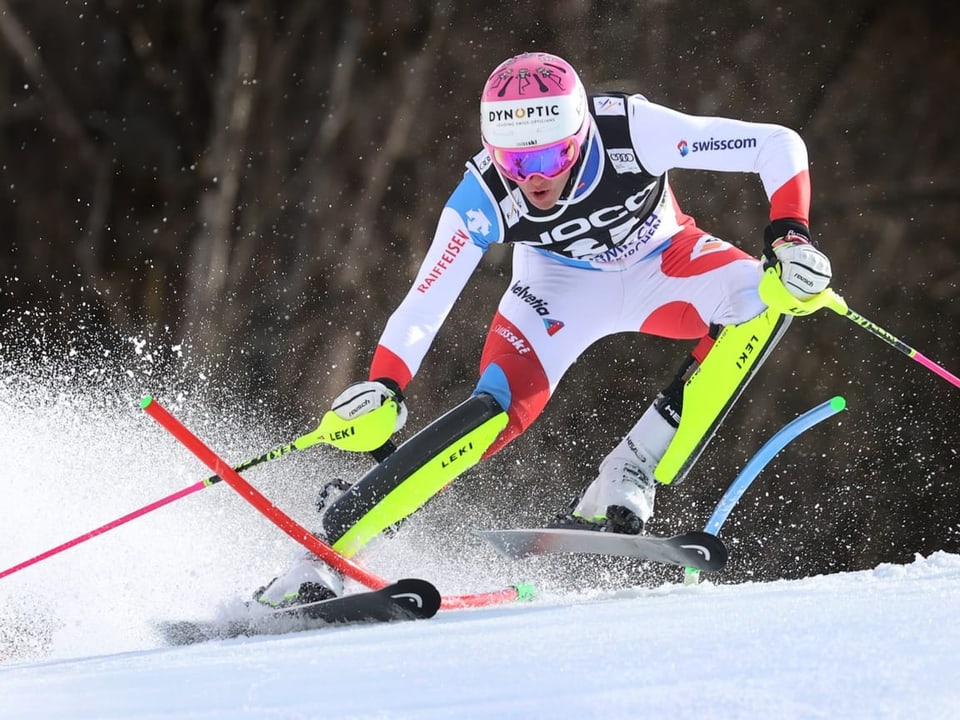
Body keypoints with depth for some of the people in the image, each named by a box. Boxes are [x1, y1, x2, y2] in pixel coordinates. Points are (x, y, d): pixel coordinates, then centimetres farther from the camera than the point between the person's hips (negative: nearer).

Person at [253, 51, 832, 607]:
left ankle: (624, 486, -25)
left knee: (763, 300, -29)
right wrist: (383, 388, -39)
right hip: (561, 283, -1)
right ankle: (327, 551, -20)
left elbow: (779, 145, -28)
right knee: (501, 411, -27)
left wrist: (790, 236, -40)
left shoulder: (633, 132, -35)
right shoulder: (484, 198, -31)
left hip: (658, 262, 1)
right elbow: (423, 308, -25)